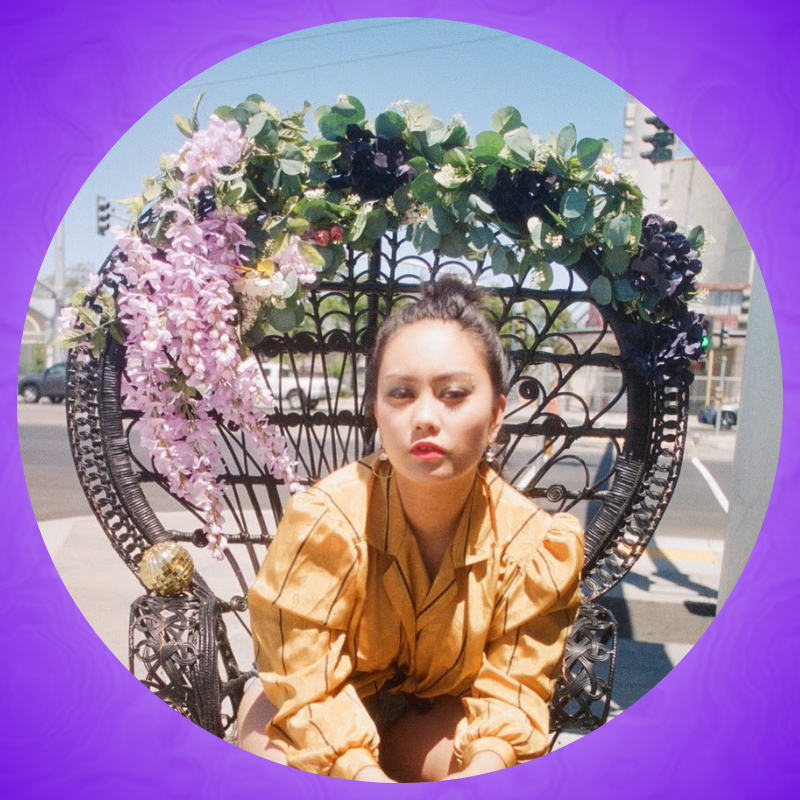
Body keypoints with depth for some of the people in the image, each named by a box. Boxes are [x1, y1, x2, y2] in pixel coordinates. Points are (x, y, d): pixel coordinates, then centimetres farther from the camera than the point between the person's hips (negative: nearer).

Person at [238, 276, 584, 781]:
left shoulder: (533, 541, -24)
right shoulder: (326, 518, -30)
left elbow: (512, 688, -18)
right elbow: (303, 679, -25)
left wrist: (484, 767, -36)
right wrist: (364, 775, -36)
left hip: (444, 713, 2)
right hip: (334, 713, -1)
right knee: (273, 750, -32)